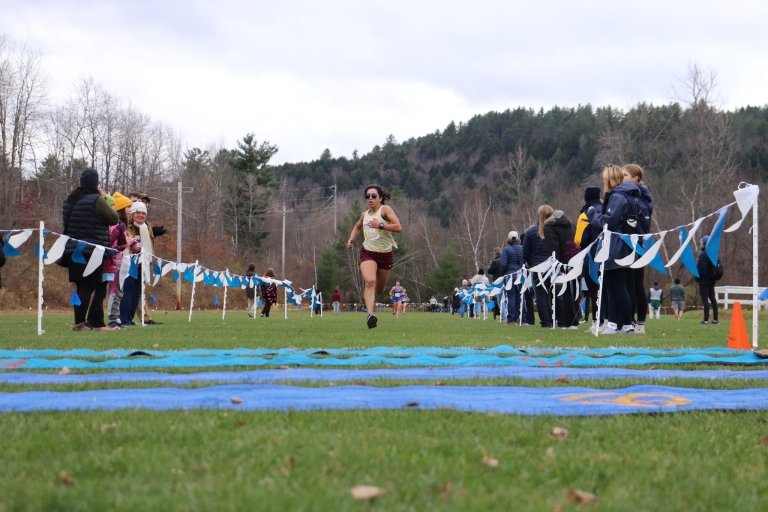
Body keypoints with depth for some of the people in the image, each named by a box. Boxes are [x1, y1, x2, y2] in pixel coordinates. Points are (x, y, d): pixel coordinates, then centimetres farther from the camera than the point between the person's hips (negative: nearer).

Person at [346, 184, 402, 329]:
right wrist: (351, 239, 15)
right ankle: (370, 315, -34)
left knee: (379, 289, 13)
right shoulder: (364, 214, 8)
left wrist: (380, 225, -25)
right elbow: (357, 226, 31)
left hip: (386, 253, -1)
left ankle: (368, 297, 49)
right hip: (368, 252, 1)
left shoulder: (385, 209, -6)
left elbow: (398, 227, -18)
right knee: (369, 282, -24)